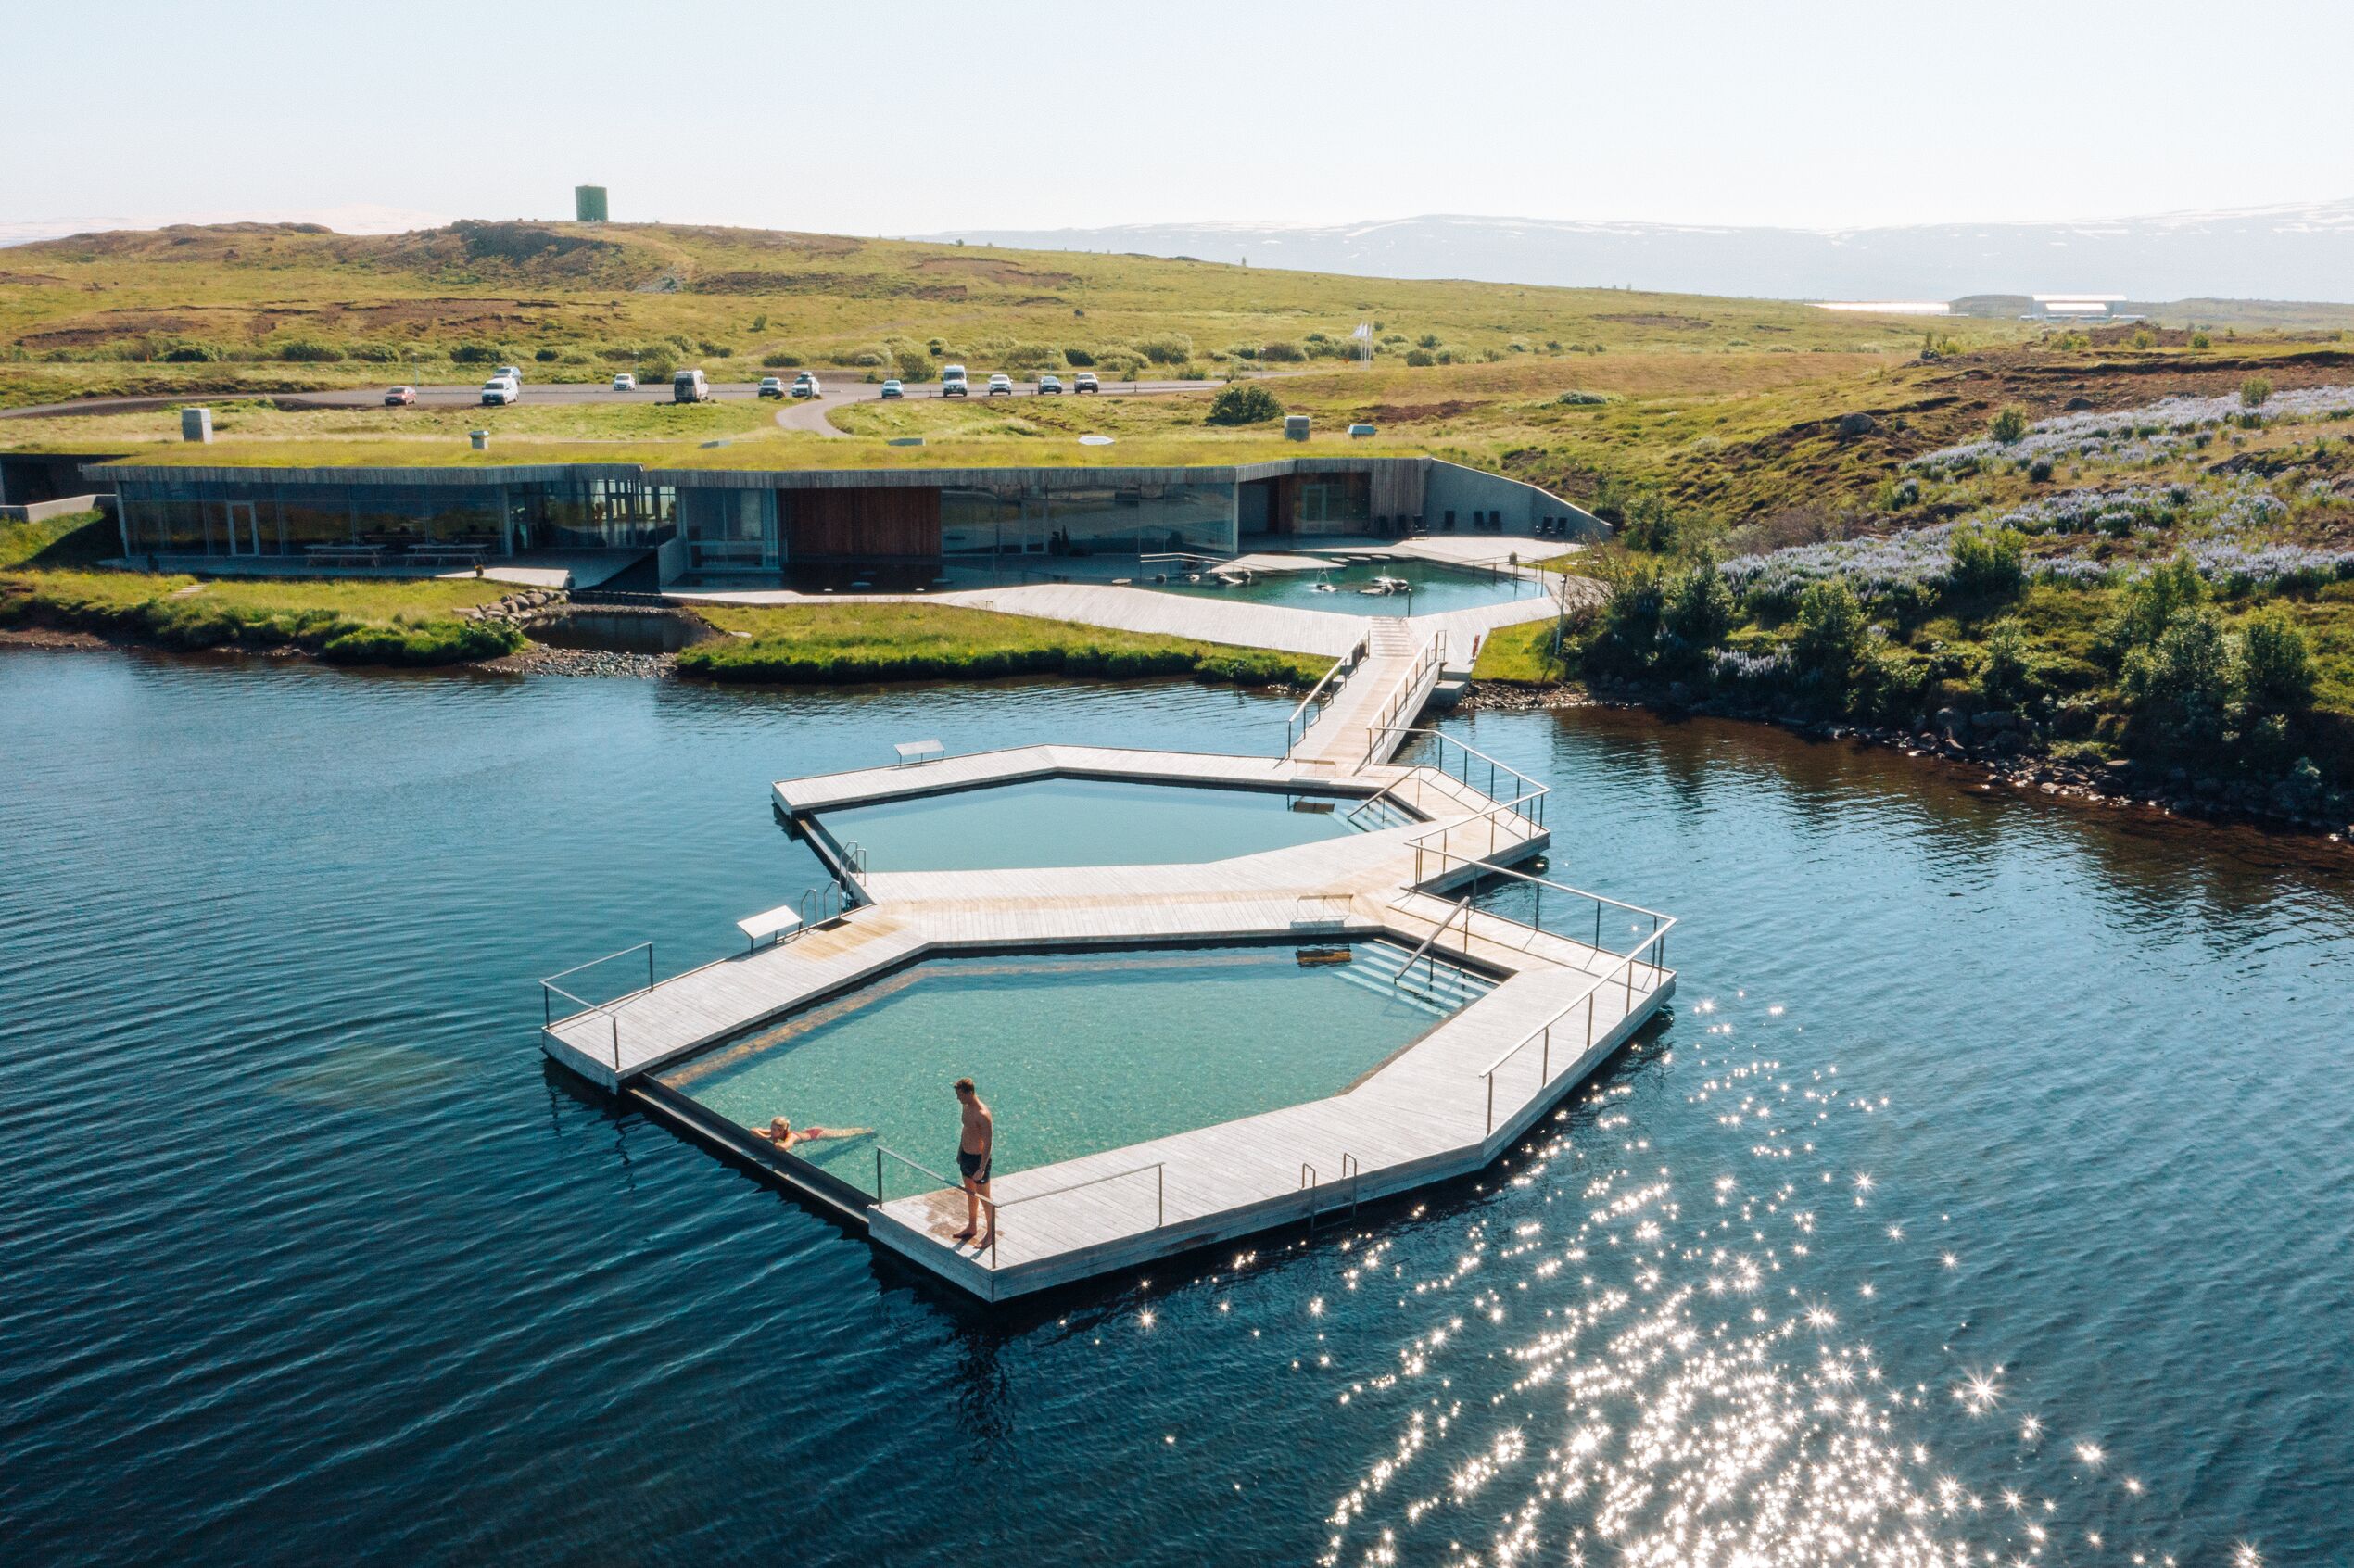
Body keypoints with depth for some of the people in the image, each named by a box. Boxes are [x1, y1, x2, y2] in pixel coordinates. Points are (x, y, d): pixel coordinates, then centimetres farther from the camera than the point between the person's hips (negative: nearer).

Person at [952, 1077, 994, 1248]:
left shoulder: (982, 1114, -29)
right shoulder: (965, 1106, -1)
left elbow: (988, 1143, -26)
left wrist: (982, 1168, -26)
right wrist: (960, 1152, 22)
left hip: (978, 1158, -8)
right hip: (966, 1156, 9)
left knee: (984, 1198, 6)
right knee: (970, 1194, 23)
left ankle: (991, 1234, 20)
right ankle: (971, 1227, 41)